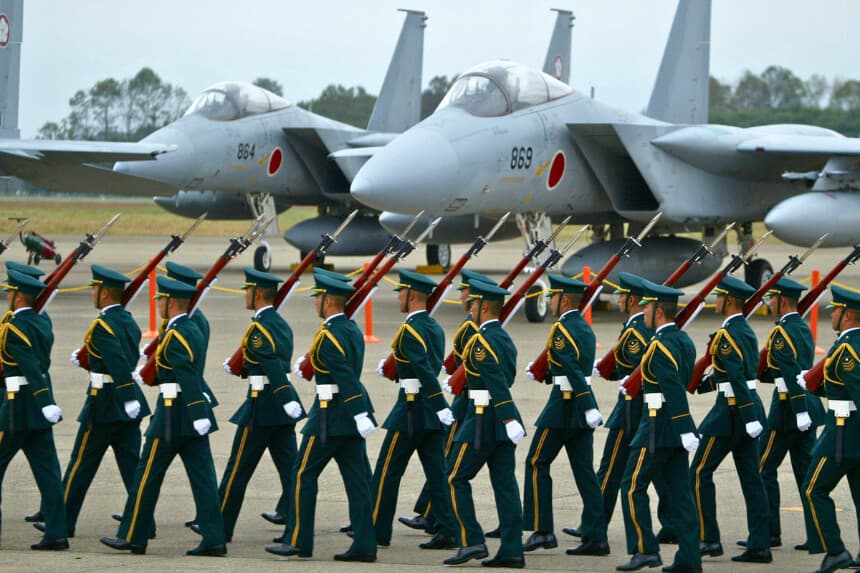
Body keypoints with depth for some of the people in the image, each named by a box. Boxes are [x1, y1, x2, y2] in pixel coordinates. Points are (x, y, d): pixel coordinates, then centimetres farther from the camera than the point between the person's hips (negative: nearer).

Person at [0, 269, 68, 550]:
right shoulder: (42, 324, 12)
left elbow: (31, 367, -23)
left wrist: (46, 402, -28)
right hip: (39, 410, 8)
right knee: (47, 470, 4)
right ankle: (56, 533, 0)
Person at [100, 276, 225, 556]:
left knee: (148, 475, 2)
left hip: (173, 414, -9)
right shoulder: (193, 330, 13)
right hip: (192, 415, 9)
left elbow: (188, 378, -24)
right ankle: (214, 540, -1)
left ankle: (133, 537, 9)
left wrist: (197, 414, -29)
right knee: (202, 476, 4)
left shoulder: (174, 336, -15)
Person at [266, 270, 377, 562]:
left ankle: (298, 540, 5)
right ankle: (364, 545, 2)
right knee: (356, 477, 5)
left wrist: (359, 415, -28)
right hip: (350, 414, 9)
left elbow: (345, 378, -24)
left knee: (304, 473, 2)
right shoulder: (353, 329, 12)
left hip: (331, 414, -9)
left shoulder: (328, 335, -16)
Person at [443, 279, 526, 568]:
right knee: (505, 483, 5)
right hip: (502, 419, 9)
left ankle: (471, 542, -4)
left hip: (483, 419, -9)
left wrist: (509, 420, -28)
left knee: (456, 478, 1)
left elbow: (497, 382, -23)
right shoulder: (505, 339, 14)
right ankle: (512, 551, 2)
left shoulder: (481, 341, -15)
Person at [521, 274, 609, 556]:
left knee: (537, 463, 3)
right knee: (584, 471, 6)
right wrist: (543, 373, 26)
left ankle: (542, 530, 0)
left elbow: (574, 372, -22)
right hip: (582, 406, 8)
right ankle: (596, 538, 1)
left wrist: (588, 408, -28)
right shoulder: (585, 328, 14)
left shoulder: (561, 329, -14)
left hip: (564, 405, -8)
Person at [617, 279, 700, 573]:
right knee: (679, 491, 8)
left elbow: (675, 390, -23)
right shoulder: (684, 340, 12)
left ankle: (645, 549, -3)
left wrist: (685, 430, -25)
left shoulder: (660, 345, -17)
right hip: (675, 427, 9)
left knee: (633, 486, 0)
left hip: (658, 426, -9)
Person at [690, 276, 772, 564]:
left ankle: (708, 539, 1)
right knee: (751, 478, 6)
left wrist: (749, 418, -26)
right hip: (750, 408, 9)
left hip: (732, 410, -9)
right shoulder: (747, 331, 13)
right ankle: (759, 546, 4)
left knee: (699, 473, 1)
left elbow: (737, 379, -22)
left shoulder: (726, 335, -16)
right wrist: (698, 385, 21)